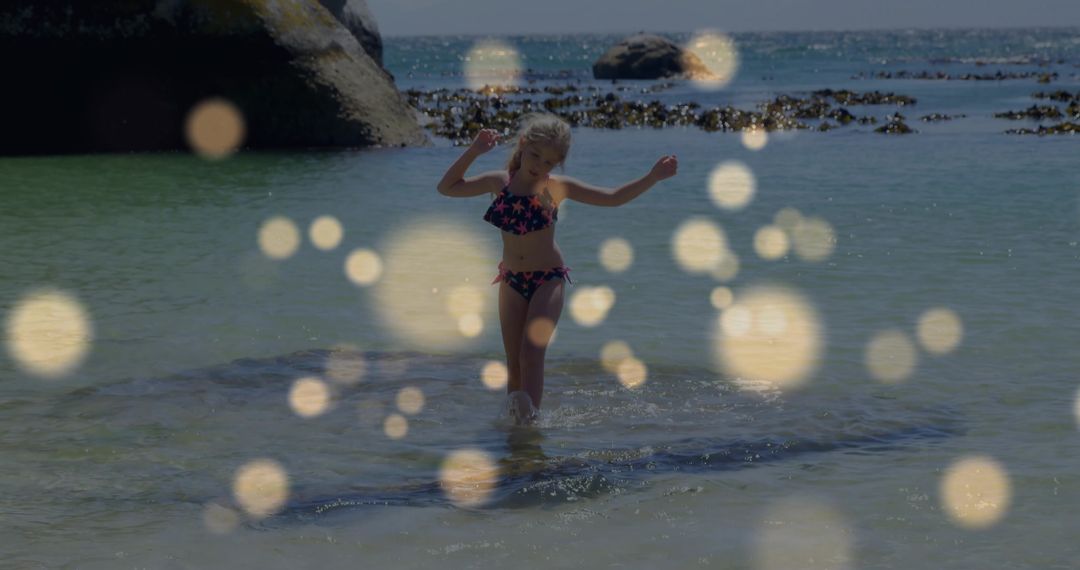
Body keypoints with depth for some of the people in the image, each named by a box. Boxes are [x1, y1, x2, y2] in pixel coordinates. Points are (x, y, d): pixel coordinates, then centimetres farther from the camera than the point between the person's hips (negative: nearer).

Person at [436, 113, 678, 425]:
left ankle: (529, 418, -17)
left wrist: (652, 177, -15)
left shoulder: (557, 188, -7)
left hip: (548, 279, -3)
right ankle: (514, 421, 13)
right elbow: (447, 187, 7)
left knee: (532, 352, -18)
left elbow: (614, 197, -6)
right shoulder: (500, 182, -1)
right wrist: (473, 151, -4)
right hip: (512, 281, 3)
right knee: (514, 364, 5)